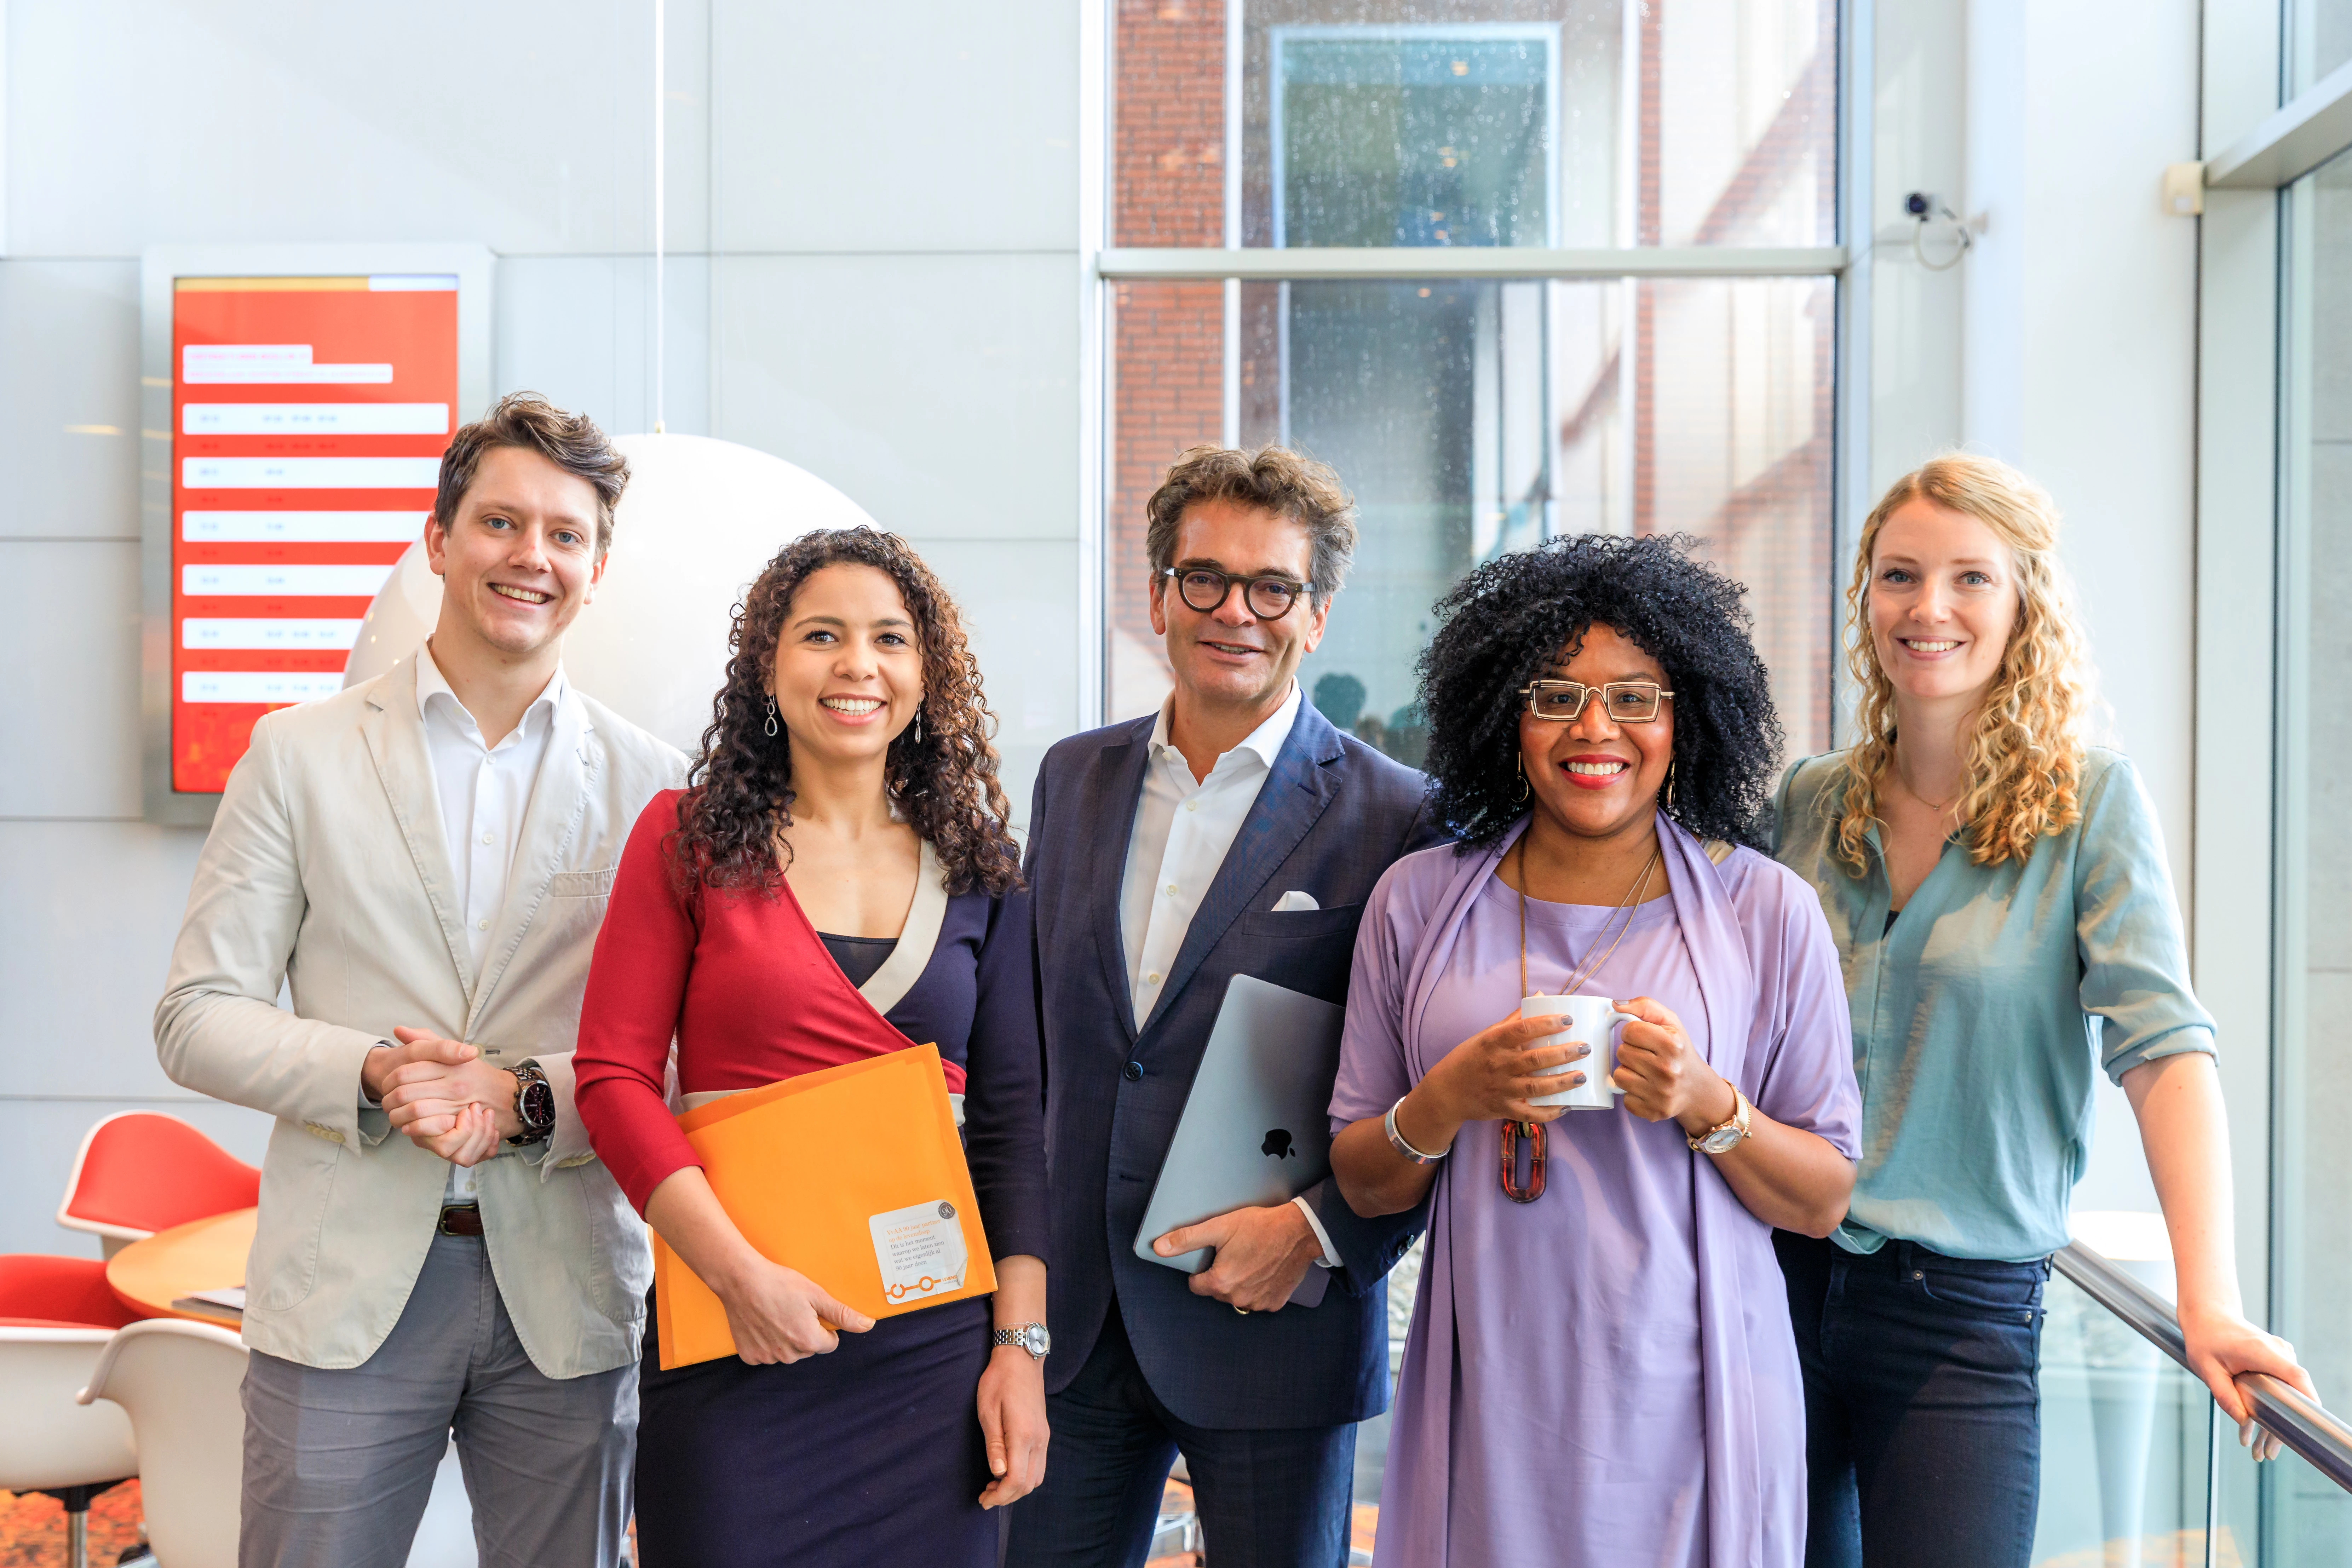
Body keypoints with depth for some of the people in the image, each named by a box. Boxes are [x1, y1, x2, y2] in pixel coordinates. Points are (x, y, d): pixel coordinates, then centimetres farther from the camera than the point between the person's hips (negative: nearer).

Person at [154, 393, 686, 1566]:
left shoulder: (650, 784, 4)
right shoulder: (301, 752, 4)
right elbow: (197, 1018, 2)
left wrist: (528, 1099, -14)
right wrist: (372, 1074, -15)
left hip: (567, 1297, 1)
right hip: (346, 1290, 0)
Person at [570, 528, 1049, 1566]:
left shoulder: (978, 868, 6)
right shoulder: (689, 839, 1)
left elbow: (1012, 1119, 7)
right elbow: (612, 1076, -4)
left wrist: (1020, 1344, 0)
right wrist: (739, 1272, -14)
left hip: (937, 1336, 2)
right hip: (734, 1351, -2)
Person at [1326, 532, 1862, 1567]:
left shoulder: (1766, 911, -1)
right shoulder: (1419, 902, 3)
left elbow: (1825, 1202, 2)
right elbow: (1361, 1185, 7)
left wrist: (1707, 1106, -16)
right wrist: (1448, 1102, -13)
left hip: (1685, 1403, -1)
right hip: (1485, 1401, 1)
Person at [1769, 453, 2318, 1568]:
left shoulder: (2090, 800, -6)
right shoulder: (1808, 803, 5)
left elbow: (2163, 1046, -14)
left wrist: (2211, 1303, -23)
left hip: (1965, 1315, -3)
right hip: (1777, 1279, 3)